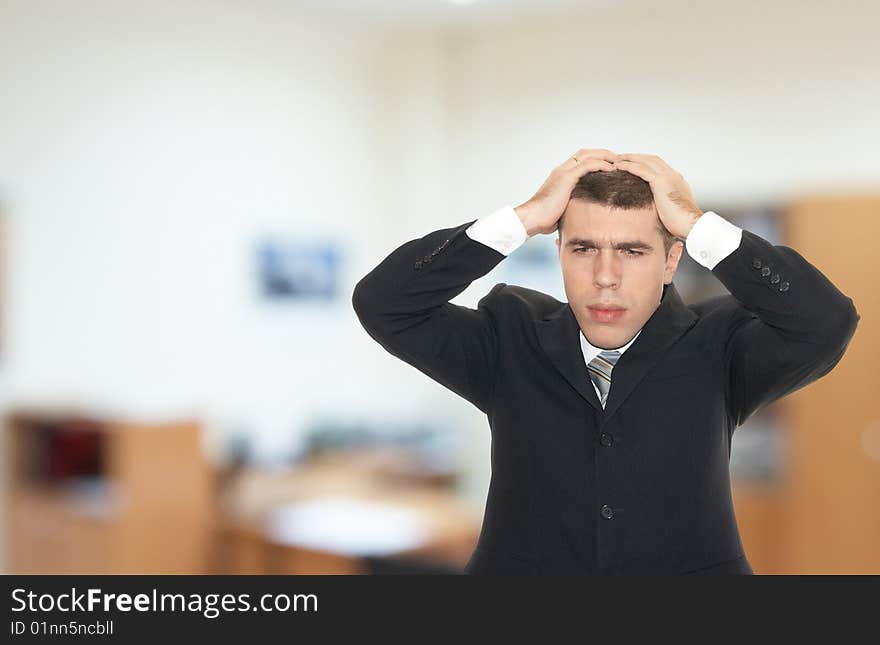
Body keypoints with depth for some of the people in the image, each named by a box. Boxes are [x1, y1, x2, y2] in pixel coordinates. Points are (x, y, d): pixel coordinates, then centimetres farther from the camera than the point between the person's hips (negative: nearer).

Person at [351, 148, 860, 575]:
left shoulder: (718, 347, 0)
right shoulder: (510, 342, 1)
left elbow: (827, 323, -15)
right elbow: (382, 304, -9)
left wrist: (696, 224, -14)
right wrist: (525, 218, -13)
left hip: (690, 563, 0)